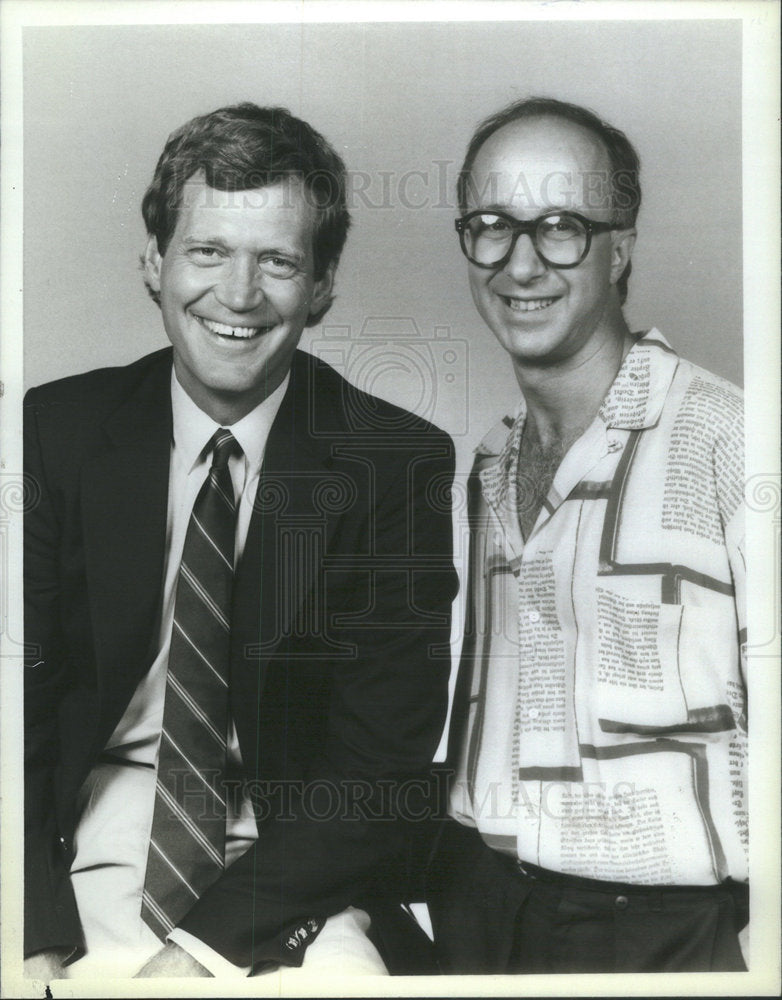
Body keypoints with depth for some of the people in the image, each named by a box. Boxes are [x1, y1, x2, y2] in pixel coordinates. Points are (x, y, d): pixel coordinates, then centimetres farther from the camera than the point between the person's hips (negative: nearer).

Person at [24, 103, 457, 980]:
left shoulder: (398, 464, -6)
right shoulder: (57, 432, -1)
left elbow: (383, 763, -8)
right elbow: (19, 706, -2)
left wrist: (204, 945, -17)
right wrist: (39, 944, -16)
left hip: (288, 864, -1)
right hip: (90, 845, 1)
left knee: (346, 970, -26)